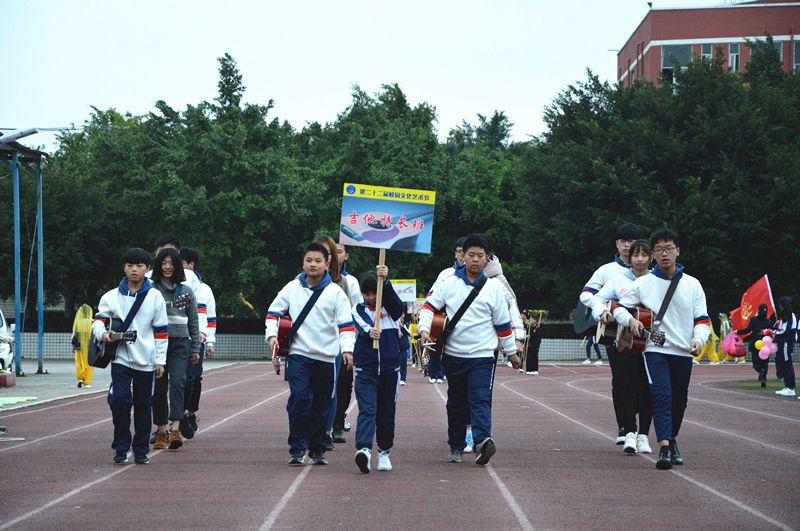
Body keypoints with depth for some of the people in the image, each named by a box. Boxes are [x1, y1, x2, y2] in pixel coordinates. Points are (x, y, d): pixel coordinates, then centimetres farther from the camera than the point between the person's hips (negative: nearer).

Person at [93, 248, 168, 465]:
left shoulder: (154, 296, 3)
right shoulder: (112, 296, 3)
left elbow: (161, 331, 5)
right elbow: (98, 319, 11)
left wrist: (160, 360, 2)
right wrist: (102, 333, -11)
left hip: (146, 360, 0)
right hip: (120, 357, 0)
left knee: (143, 406, 5)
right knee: (119, 399, -14)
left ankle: (141, 450, 16)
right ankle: (121, 447, -2)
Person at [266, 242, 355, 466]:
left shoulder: (335, 292, 2)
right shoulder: (292, 288, 6)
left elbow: (345, 323, 2)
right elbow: (274, 311, 16)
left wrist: (347, 349, -10)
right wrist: (272, 334, 1)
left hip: (326, 356, 0)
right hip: (298, 354, 0)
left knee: (322, 405, 6)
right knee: (299, 398, -15)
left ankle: (317, 449, 17)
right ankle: (297, 449, -11)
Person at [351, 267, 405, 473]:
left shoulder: (391, 309, 6)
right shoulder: (359, 310, 4)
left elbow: (394, 300, -18)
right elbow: (361, 325, -17)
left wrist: (385, 281, -37)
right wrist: (369, 331, -41)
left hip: (390, 368, 2)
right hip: (365, 369, -2)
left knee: (386, 412, 9)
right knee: (367, 410, -15)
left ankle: (384, 452, 23)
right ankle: (364, 449, -29)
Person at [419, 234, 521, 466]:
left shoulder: (494, 288, 1)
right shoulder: (449, 284, 3)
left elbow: (503, 324, 8)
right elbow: (429, 306, 9)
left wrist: (512, 352, 12)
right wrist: (424, 329, -8)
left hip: (482, 356, -3)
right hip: (453, 354, 3)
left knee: (480, 400, -18)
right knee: (456, 403, 11)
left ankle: (483, 440, -31)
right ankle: (456, 446, 22)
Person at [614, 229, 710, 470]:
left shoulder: (692, 285, 8)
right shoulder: (643, 283, 3)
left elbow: (702, 319, 7)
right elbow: (619, 308, 10)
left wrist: (698, 340, -12)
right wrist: (630, 320, -12)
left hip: (684, 352, 3)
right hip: (655, 349, -3)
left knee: (679, 401, 10)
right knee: (661, 396, -18)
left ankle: (672, 440, 32)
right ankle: (664, 448, -26)